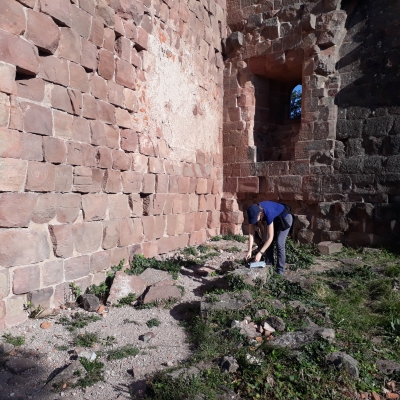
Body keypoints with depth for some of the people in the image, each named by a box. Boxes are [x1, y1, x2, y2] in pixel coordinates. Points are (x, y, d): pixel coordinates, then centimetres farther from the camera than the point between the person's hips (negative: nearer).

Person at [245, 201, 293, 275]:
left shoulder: (268, 214, -42)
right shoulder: (253, 213, -25)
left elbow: (270, 237, -39)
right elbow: (251, 233, -19)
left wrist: (260, 253, -39)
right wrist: (250, 250, -25)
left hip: (284, 218, -6)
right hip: (274, 219, 6)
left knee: (279, 243, -14)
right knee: (267, 242, -1)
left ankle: (280, 270, -6)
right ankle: (268, 266, 11)